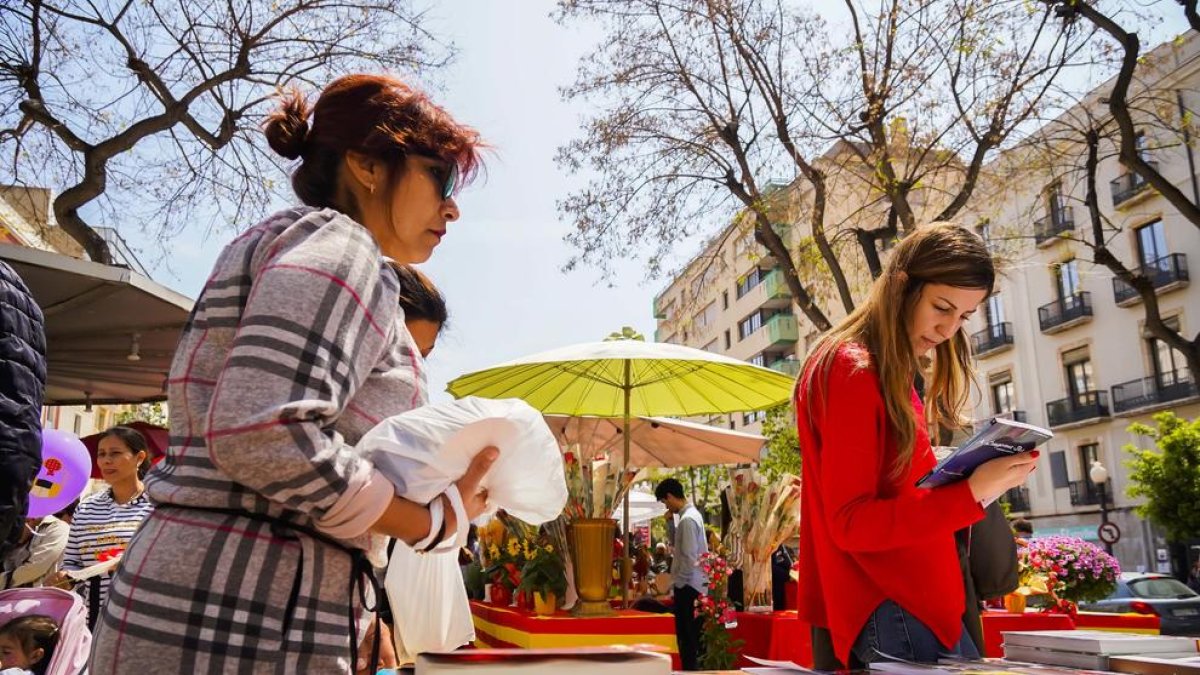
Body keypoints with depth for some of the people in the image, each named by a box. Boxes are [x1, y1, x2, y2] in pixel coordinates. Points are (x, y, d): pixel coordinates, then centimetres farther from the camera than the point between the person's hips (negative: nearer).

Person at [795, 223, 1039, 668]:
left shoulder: (894, 375, 14)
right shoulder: (851, 371, -15)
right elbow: (851, 523, -19)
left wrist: (974, 479, 3)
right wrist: (968, 495, -24)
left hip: (914, 605, 10)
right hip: (889, 615, -10)